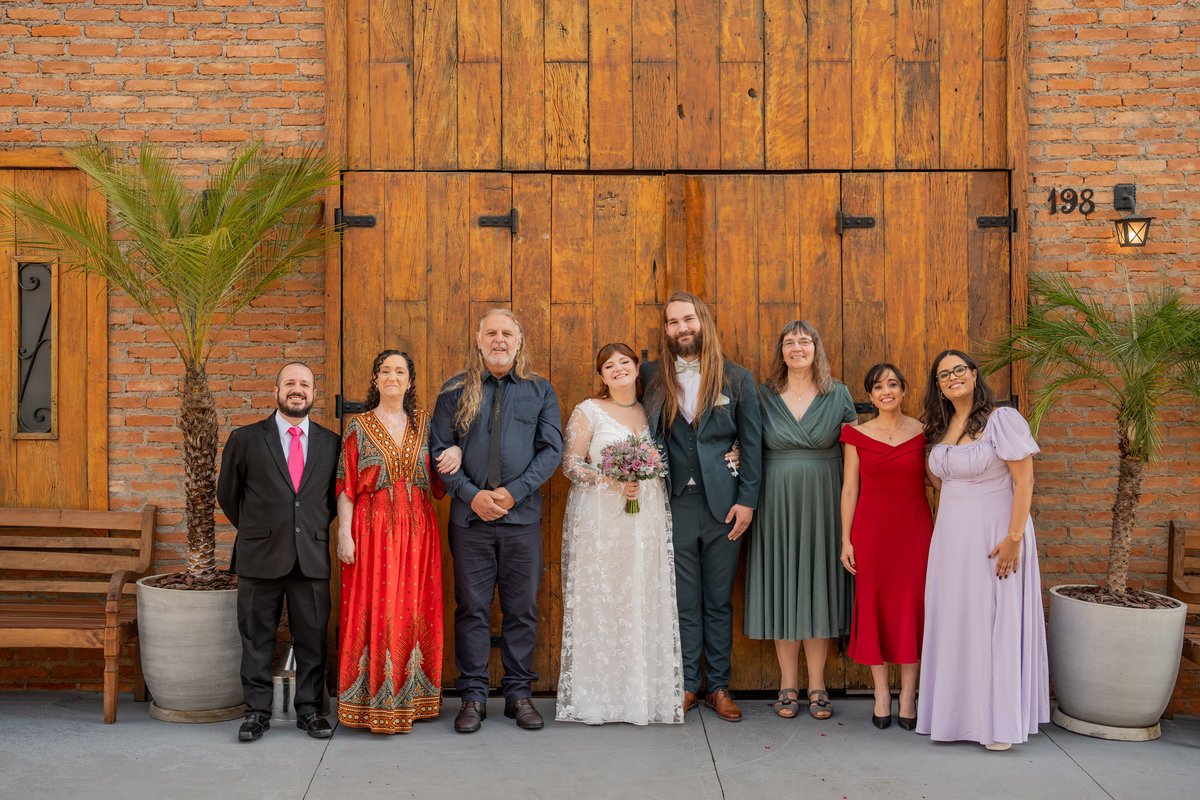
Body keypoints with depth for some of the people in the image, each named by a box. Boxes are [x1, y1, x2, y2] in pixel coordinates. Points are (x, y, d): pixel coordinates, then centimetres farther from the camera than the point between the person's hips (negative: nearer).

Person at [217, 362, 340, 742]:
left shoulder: (330, 442, 8)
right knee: (257, 639, 6)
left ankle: (309, 710, 18)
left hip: (312, 558, 1)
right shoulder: (245, 439, 3)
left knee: (312, 638, 6)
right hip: (260, 557, -1)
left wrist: (314, 529, 10)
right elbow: (227, 494, 12)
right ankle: (257, 712, 18)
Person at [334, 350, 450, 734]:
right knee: (373, 611, -3)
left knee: (414, 610, 4)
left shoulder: (423, 424, 10)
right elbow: (345, 486, 0)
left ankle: (411, 698, 16)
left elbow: (437, 478, 12)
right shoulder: (359, 427, 3)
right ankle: (375, 702, 8)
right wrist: (344, 534, -8)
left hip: (417, 531, 2)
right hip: (373, 530, -2)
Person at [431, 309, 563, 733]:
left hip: (522, 515, 0)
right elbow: (439, 449, 3)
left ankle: (519, 693, 18)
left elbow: (552, 449, 1)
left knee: (522, 608, 5)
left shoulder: (541, 391, 7)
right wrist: (472, 494, -10)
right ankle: (474, 696, 14)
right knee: (472, 607, 4)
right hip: (470, 516, 0)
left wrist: (513, 492, -10)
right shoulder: (455, 391, 7)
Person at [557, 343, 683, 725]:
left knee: (646, 603, 2)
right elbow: (570, 465, -3)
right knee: (598, 601, -3)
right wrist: (610, 482, -15)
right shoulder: (588, 412, 2)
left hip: (647, 520, 4)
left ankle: (646, 694, 12)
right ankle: (594, 697, 6)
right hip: (599, 521, -3)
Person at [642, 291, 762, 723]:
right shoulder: (652, 376, 6)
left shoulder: (737, 378, 4)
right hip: (676, 504, 0)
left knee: (719, 601, 9)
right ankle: (688, 684, 20)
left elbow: (752, 443, 3)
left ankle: (719, 686, 20)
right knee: (684, 601, 7)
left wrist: (746, 500, -5)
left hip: (723, 504, 0)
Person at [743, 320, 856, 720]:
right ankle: (788, 684, 16)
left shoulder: (839, 395, 4)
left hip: (822, 505, 0)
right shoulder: (763, 396, 4)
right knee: (781, 586, 4)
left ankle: (816, 685, 15)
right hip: (777, 504, 0)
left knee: (818, 585, 4)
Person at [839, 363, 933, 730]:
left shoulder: (923, 433, 3)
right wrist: (846, 540, -1)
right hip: (871, 528, 0)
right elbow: (849, 489, 3)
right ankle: (881, 692, 15)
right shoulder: (857, 435, 3)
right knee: (873, 606, 3)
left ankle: (908, 693, 14)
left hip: (914, 527, 0)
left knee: (911, 607, 2)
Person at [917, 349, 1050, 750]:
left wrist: (1013, 538, -19)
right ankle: (959, 714, 21)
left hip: (994, 536, -6)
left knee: (996, 622, 0)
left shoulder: (1002, 420, -11)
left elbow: (1024, 481, -15)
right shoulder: (940, 429, 9)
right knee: (953, 623, 9)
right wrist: (926, 444, 10)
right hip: (951, 537, 7)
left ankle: (1001, 720, 13)